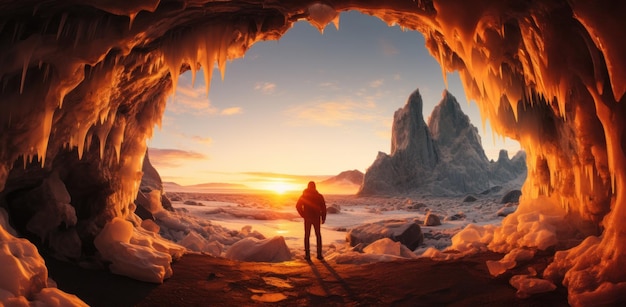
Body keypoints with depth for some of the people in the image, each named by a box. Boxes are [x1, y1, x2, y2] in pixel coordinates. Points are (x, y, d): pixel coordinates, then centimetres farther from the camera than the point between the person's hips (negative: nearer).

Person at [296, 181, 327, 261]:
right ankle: (319, 254, 12)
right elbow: (323, 208, -5)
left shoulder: (303, 196, 0)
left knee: (307, 235, 9)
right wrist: (323, 218, 3)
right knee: (318, 235, 13)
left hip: (307, 218, 0)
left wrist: (303, 215, 3)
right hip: (316, 218, 0)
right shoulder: (319, 196, -2)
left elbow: (298, 206, -5)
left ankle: (307, 254, 6)